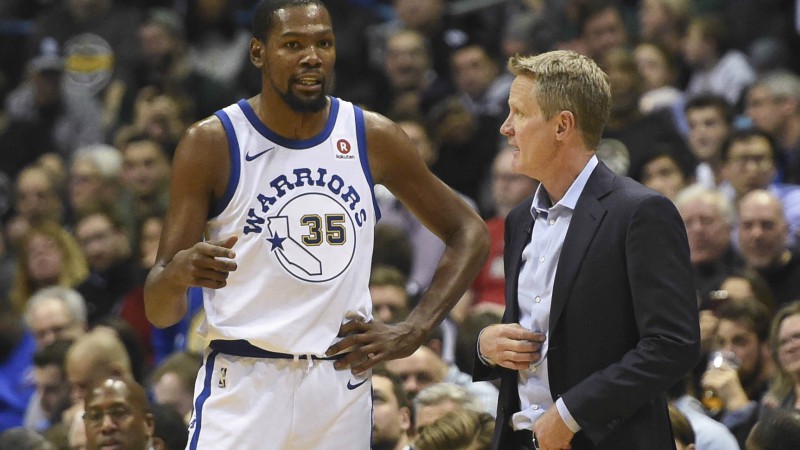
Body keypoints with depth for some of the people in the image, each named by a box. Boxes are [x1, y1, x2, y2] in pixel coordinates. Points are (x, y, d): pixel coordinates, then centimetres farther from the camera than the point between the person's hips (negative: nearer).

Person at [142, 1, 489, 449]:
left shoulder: (374, 137, 3)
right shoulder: (211, 144, -7)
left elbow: (470, 234, 15)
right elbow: (159, 311, -8)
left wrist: (412, 332, 3)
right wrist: (179, 273, -32)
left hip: (342, 384, 3)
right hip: (242, 386, -3)